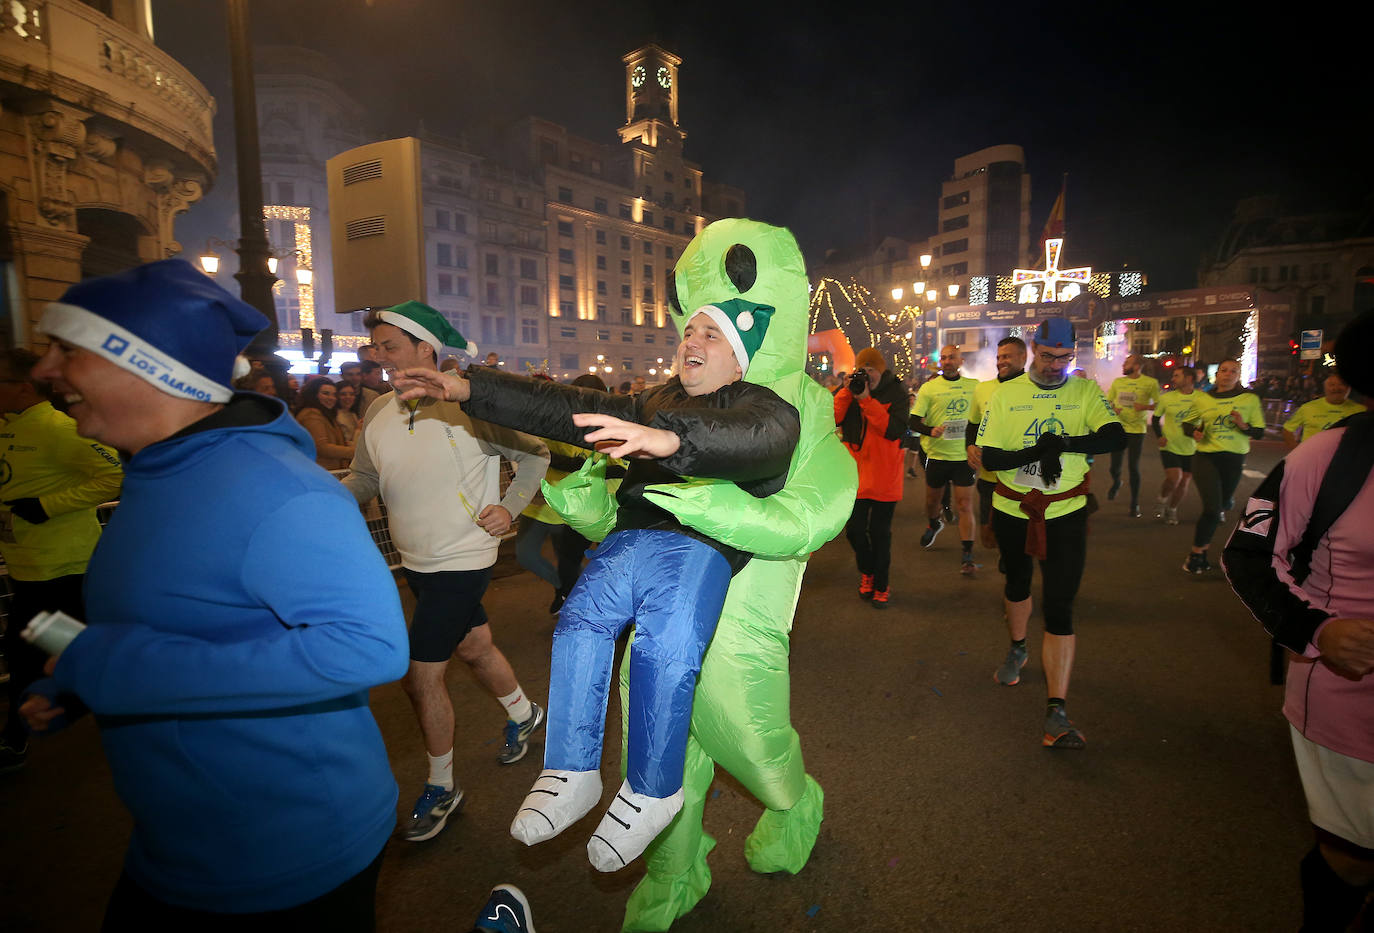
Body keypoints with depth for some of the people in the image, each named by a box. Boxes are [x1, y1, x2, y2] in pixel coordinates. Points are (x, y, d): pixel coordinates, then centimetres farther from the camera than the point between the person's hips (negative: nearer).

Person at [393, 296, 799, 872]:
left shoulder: (756, 405, 8)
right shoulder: (654, 404, 28)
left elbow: (765, 439, -19)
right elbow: (567, 408, 22)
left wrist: (668, 440, -38)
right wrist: (467, 389, 15)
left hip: (700, 544, -5)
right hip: (632, 538, 5)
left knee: (665, 648, -29)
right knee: (582, 619, -24)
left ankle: (653, 789, -8)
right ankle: (572, 774, -13)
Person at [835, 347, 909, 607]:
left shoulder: (896, 393, -5)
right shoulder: (850, 390, 5)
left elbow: (895, 429, -20)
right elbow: (831, 419, -6)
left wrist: (867, 400, -24)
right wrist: (846, 392, -16)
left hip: (884, 476, -3)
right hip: (855, 474, 3)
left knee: (880, 533, 6)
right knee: (854, 530, 9)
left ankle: (881, 585, 24)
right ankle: (867, 572, 36)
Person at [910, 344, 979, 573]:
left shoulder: (974, 386, 4)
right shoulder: (929, 388, -3)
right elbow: (914, 421, -5)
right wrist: (930, 431, -24)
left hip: (964, 455, 0)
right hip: (937, 454, 0)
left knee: (965, 505, -5)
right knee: (932, 501, 16)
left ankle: (967, 556, -1)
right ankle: (934, 523, 50)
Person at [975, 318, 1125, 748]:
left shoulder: (1086, 391, -1)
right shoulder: (1005, 394, -3)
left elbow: (1115, 437, -16)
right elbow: (988, 457, -10)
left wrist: (1062, 443, -29)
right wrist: (1035, 453, -25)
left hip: (1065, 513, -1)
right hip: (1012, 510, 1)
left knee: (1059, 606, -7)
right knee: (1017, 585, 22)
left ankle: (1057, 710, -3)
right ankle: (1017, 649, 51)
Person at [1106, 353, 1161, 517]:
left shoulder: (1150, 383, -3)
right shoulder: (1118, 381, 7)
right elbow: (1107, 401, 15)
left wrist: (1145, 407, -18)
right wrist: (1112, 409, -6)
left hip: (1137, 430, -3)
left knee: (1133, 467, -3)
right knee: (1115, 467, 4)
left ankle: (1135, 504, 11)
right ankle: (1116, 483, 41)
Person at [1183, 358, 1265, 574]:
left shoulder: (1250, 399, 3)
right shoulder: (1203, 399, 4)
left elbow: (1259, 433, 4)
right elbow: (1189, 423, 15)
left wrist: (1243, 426, -17)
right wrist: (1195, 431, -7)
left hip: (1234, 460, 2)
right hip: (1206, 457, -2)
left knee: (1221, 506, 11)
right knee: (1212, 508, -15)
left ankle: (1201, 550, 29)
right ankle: (1196, 552, 1)